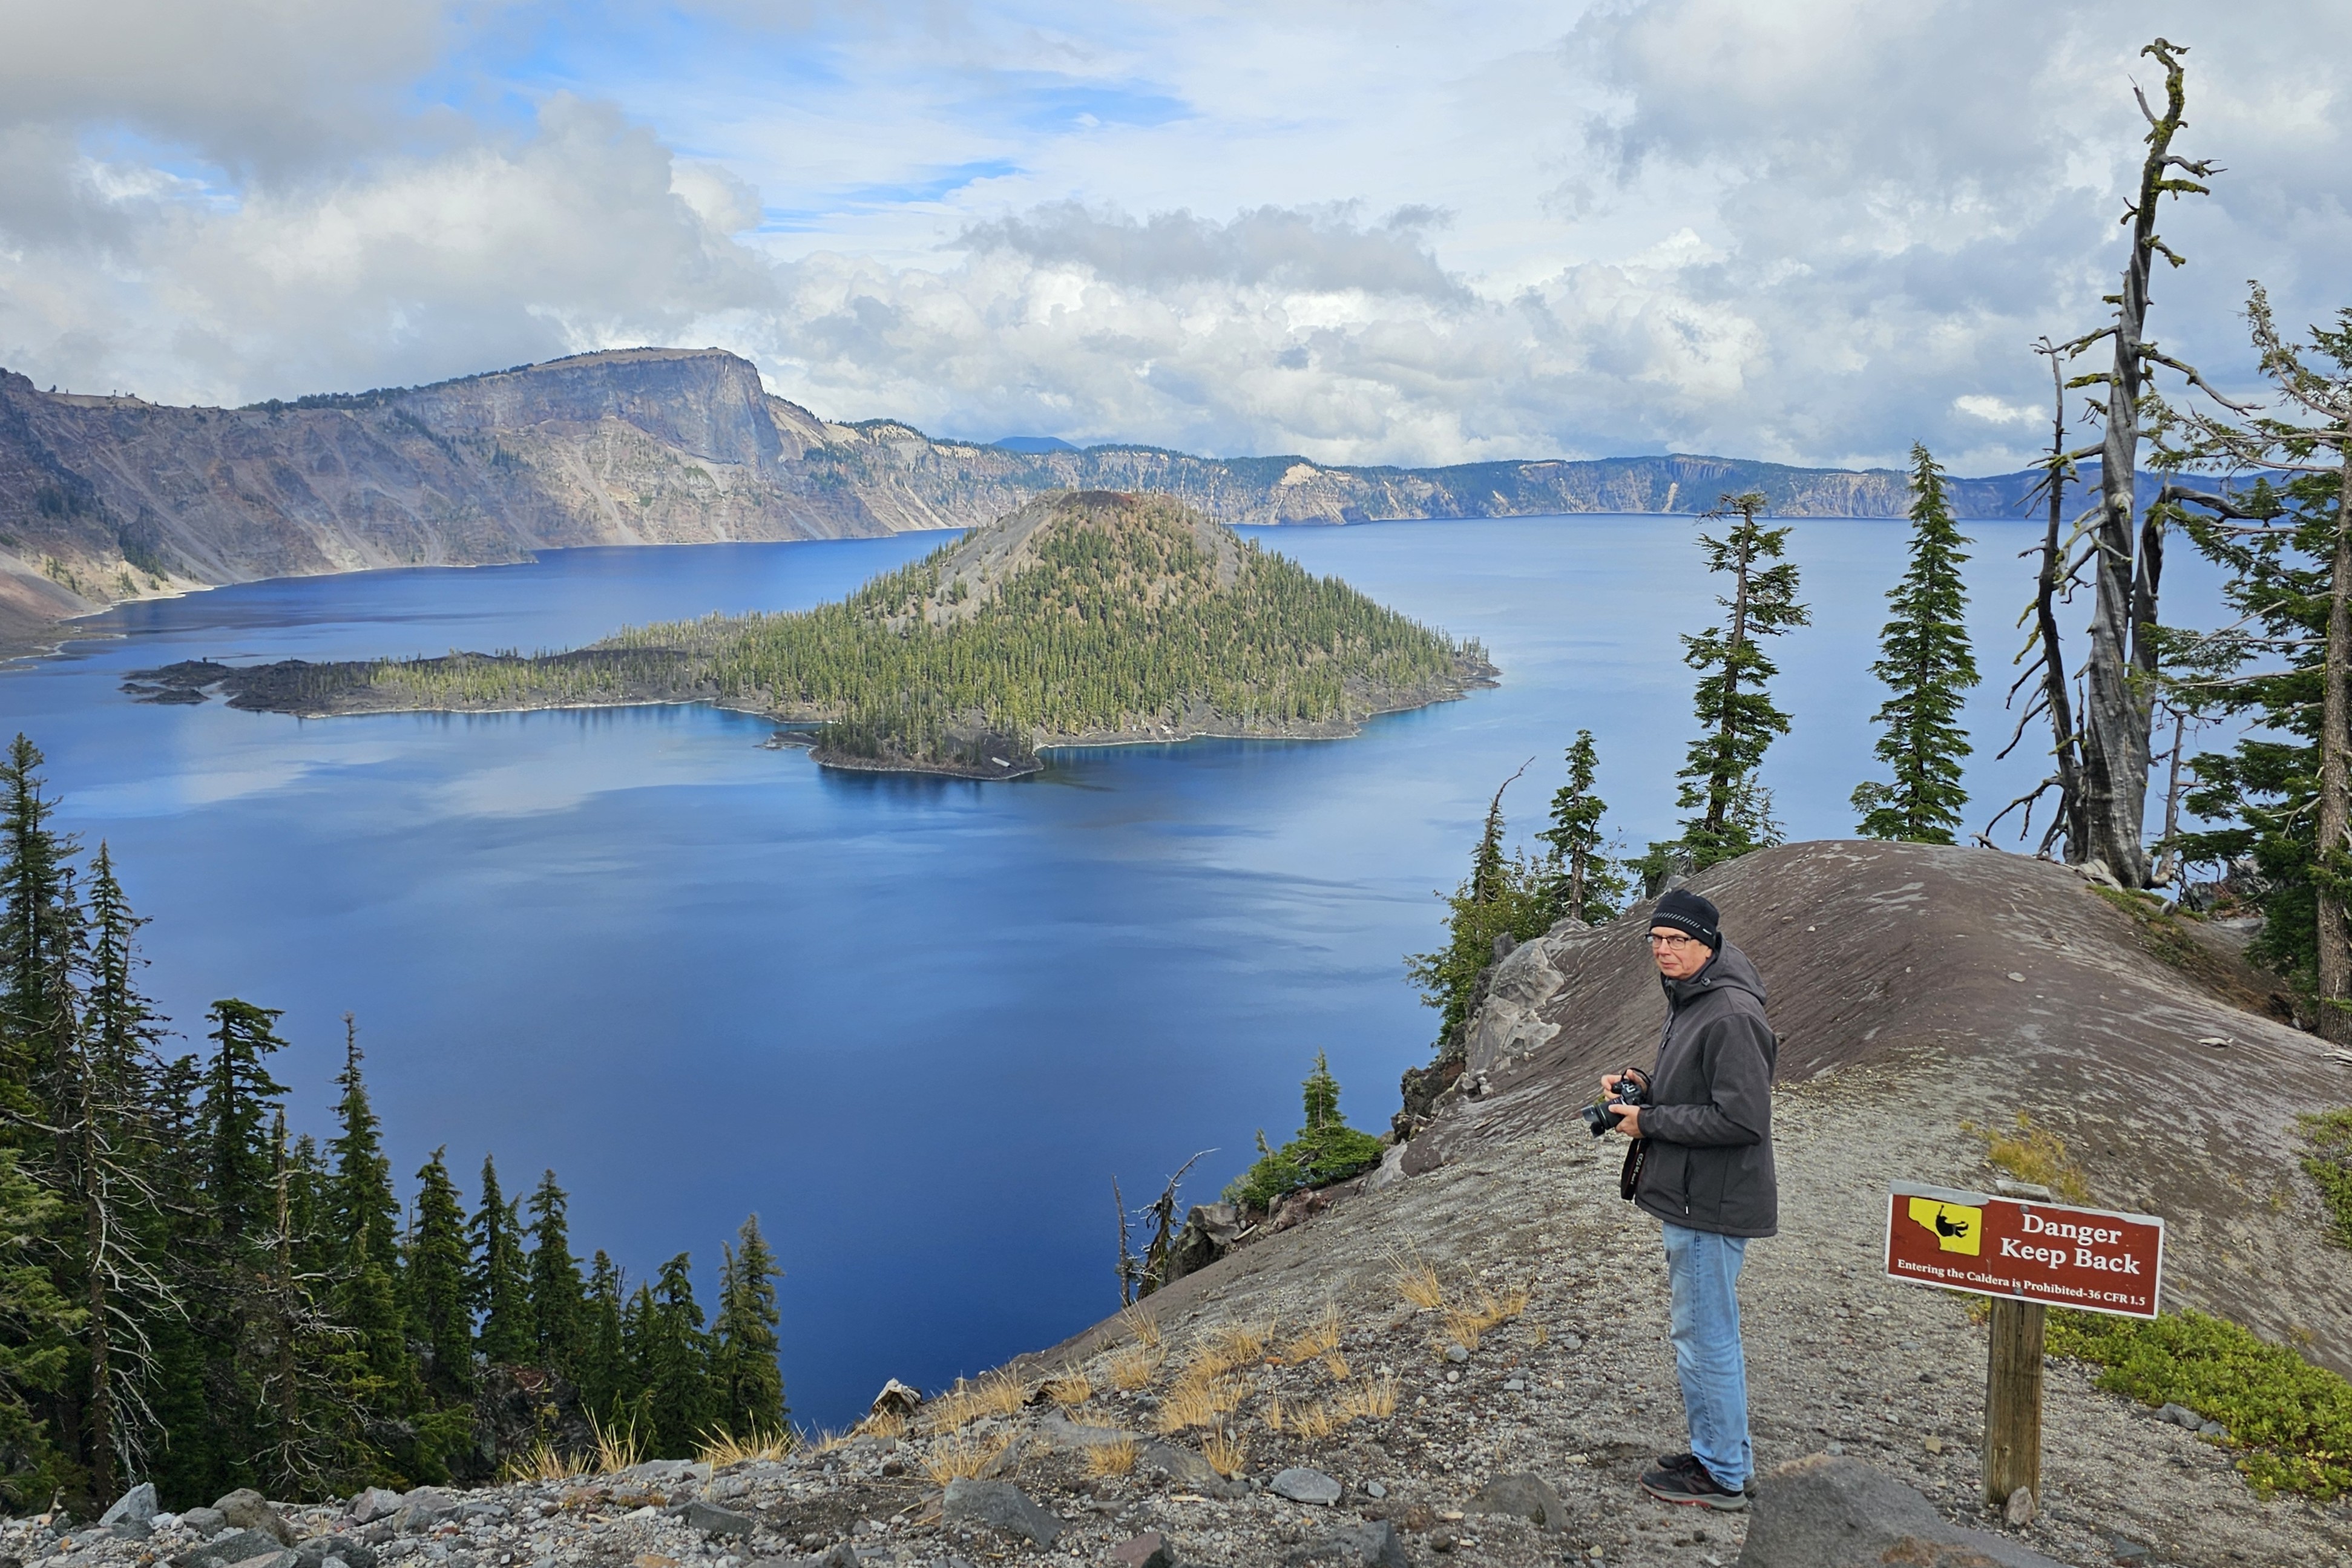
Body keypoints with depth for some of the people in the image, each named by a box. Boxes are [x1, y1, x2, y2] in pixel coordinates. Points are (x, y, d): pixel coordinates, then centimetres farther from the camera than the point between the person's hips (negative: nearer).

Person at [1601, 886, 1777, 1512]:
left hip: (1711, 1204, -11)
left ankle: (1720, 1476, 14)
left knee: (1704, 1338, 0)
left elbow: (1741, 1117, -26)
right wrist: (1641, 1090, 4)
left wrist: (1648, 1121, -19)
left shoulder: (1730, 1016, -22)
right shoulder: (1688, 1003, 12)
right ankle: (1726, 1454, 35)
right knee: (1713, 1333, 21)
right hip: (1691, 1198, 11)